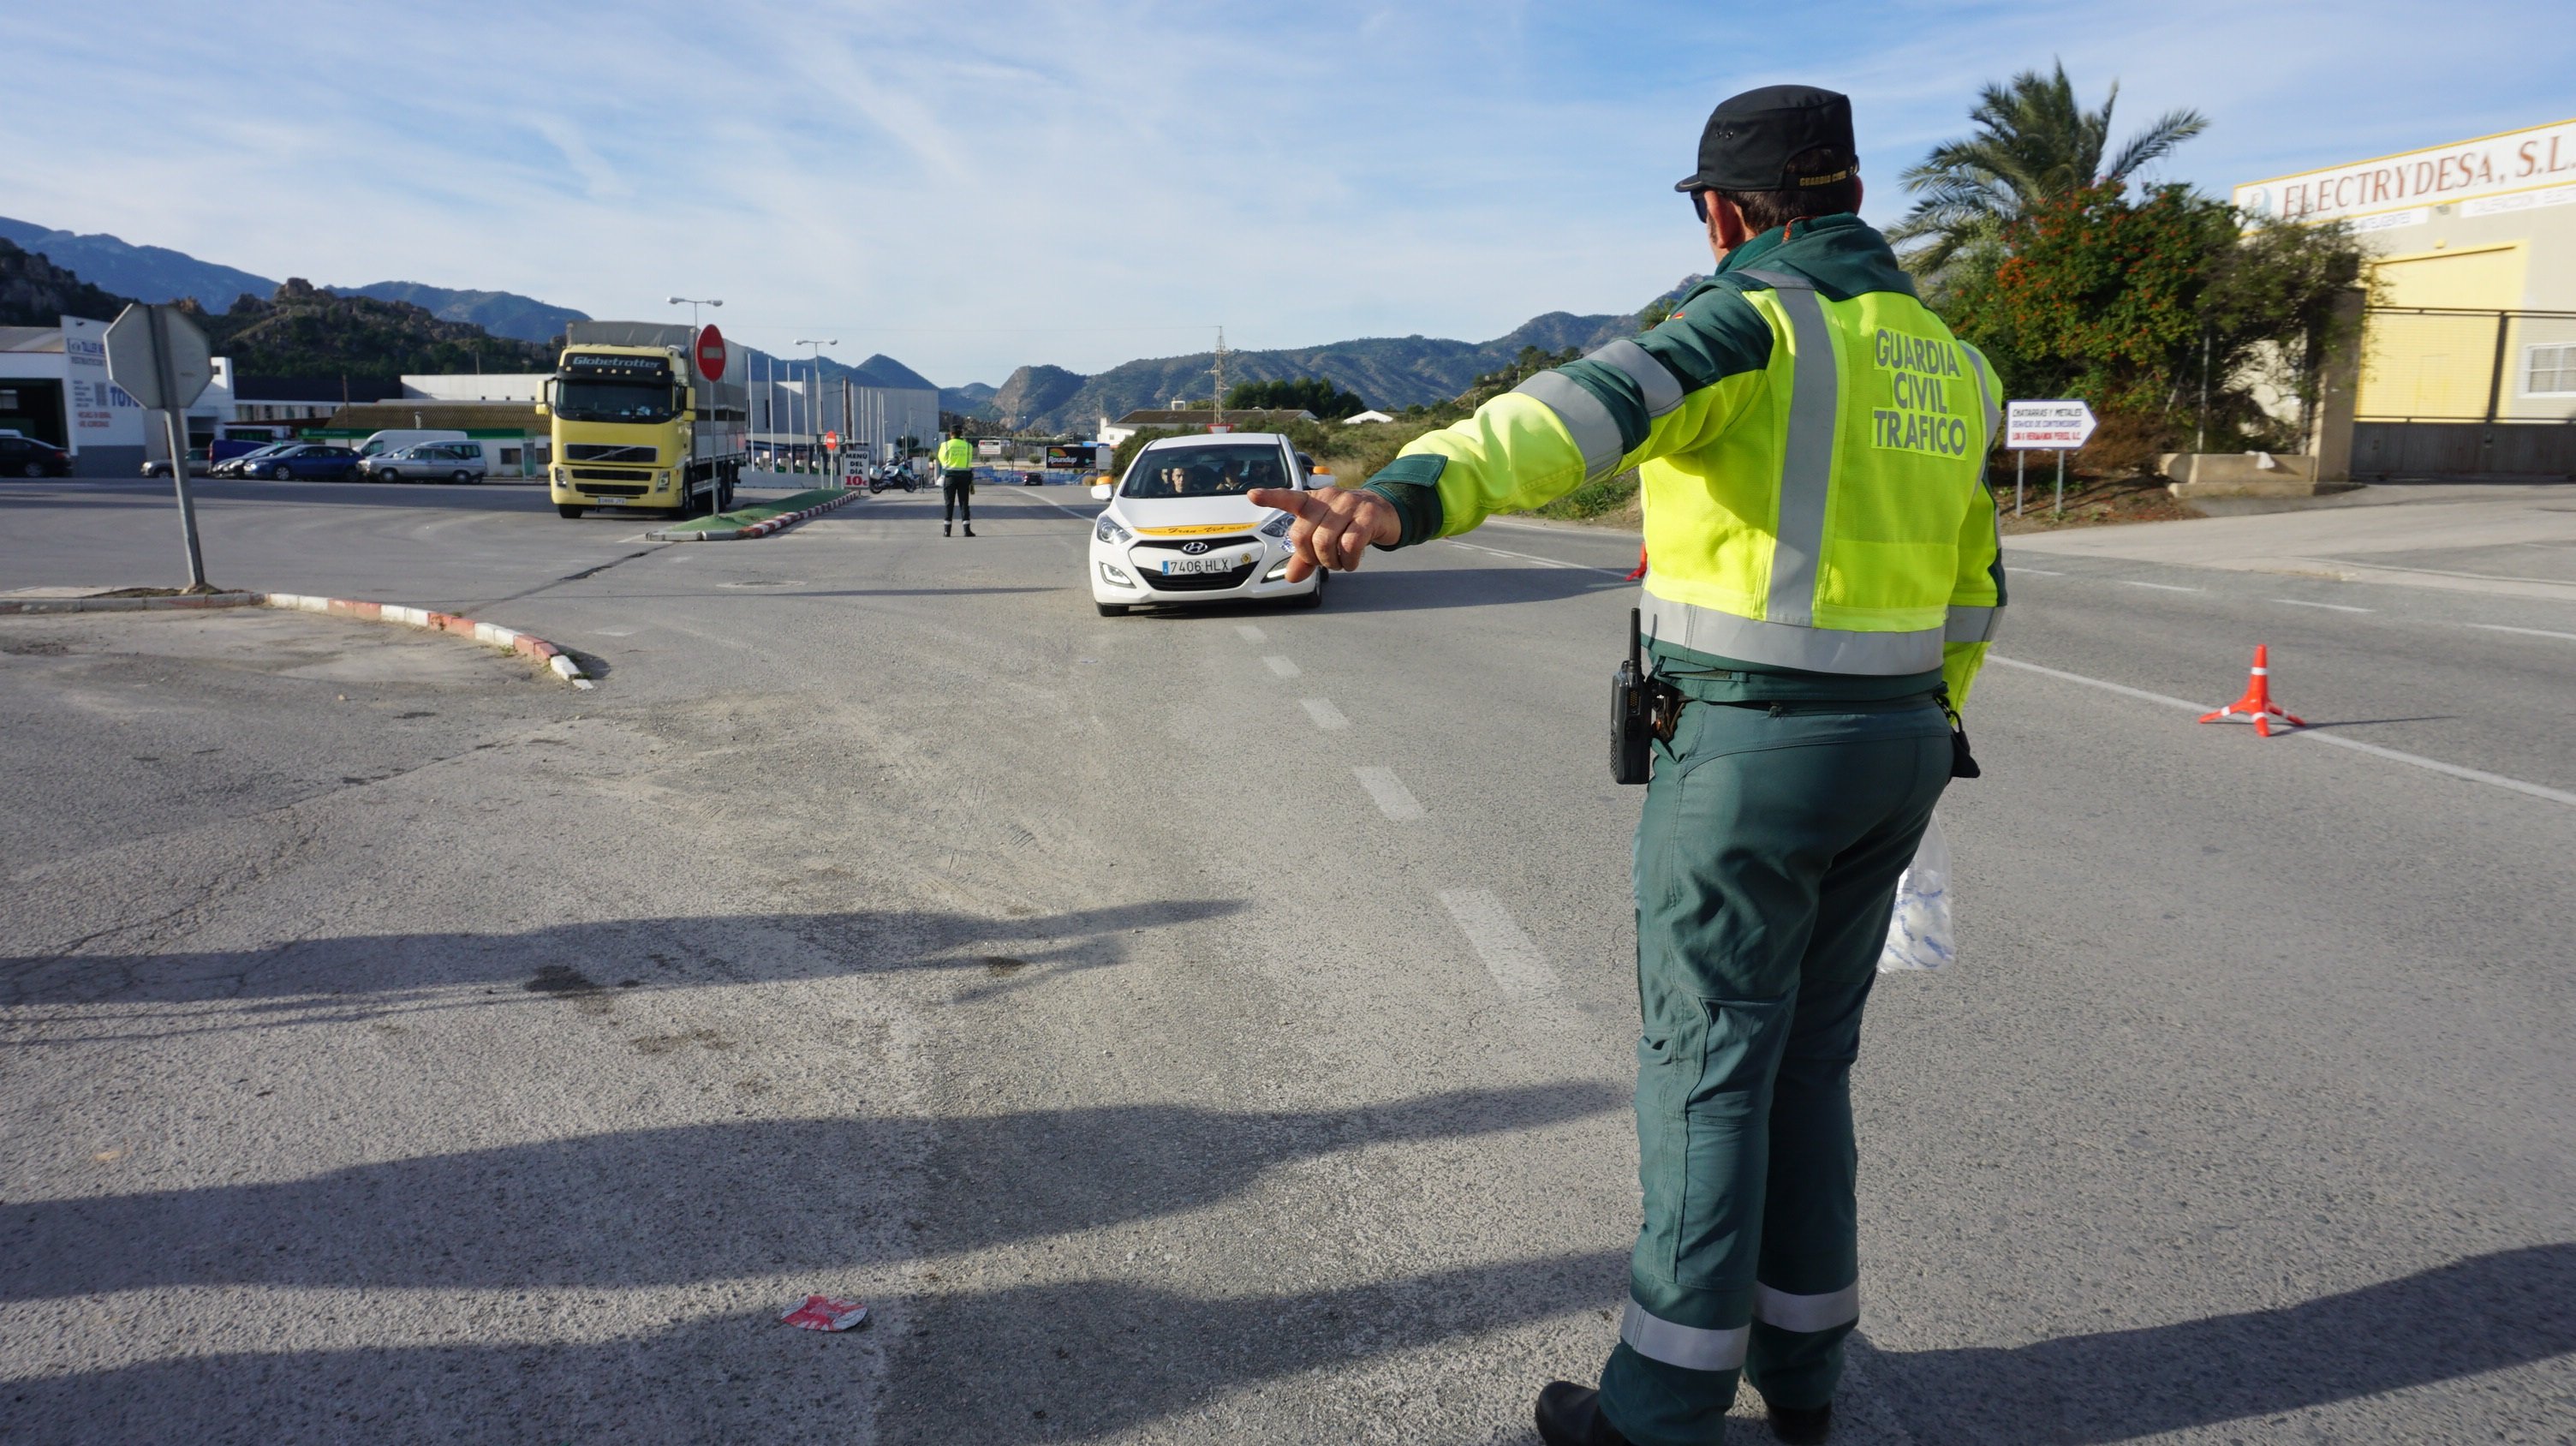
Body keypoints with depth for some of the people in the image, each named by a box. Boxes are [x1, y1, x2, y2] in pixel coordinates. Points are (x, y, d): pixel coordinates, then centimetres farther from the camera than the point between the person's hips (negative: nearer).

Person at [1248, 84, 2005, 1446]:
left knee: (1705, 1068, 3)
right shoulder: (1936, 357, 13)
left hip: (1746, 754, -7)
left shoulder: (1750, 323, -13)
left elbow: (1586, 411, -35)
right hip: (1882, 749, 8)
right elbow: (1964, 593, 19)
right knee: (1802, 1056, 19)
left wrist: (1400, 500, -51)